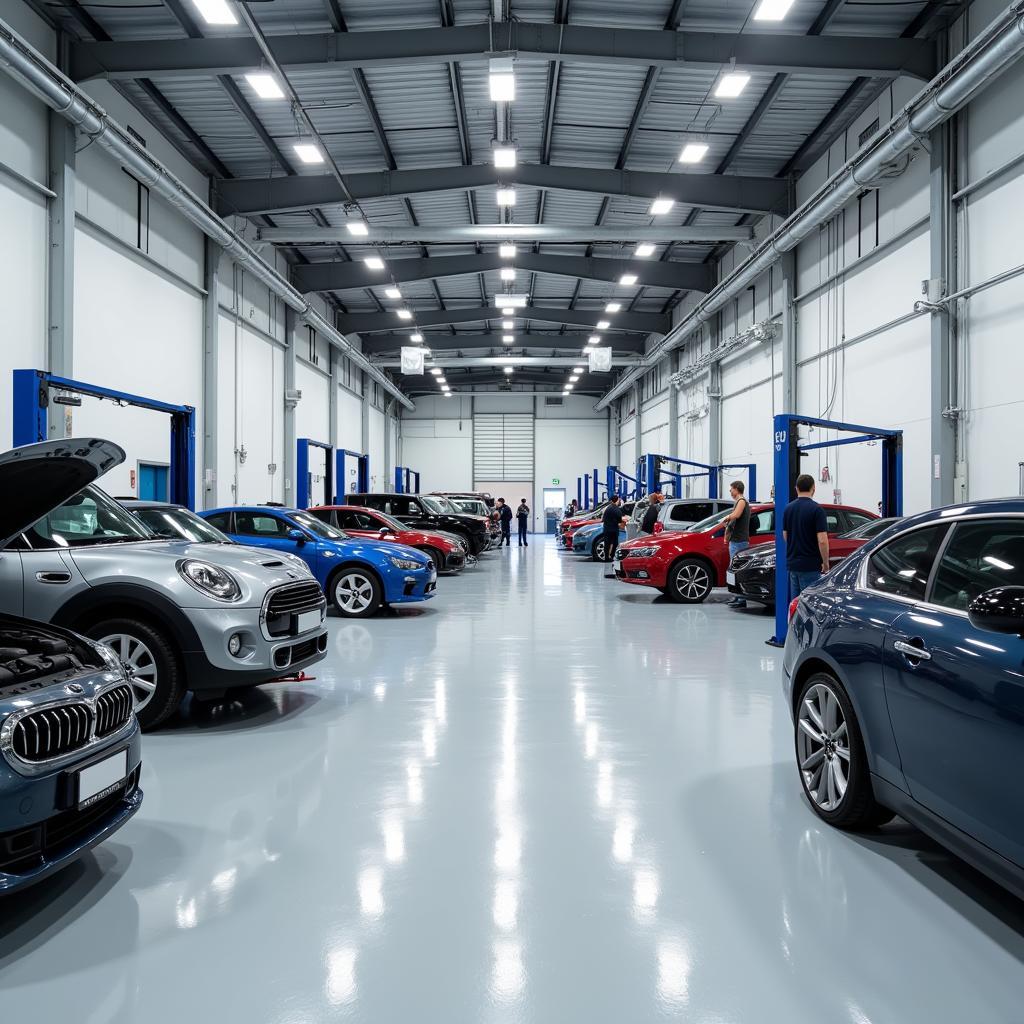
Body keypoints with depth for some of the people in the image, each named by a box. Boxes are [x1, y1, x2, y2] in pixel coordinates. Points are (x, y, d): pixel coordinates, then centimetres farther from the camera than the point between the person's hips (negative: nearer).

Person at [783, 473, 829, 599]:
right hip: (810, 566, -6)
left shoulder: (788, 508, 5)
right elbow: (822, 540, -18)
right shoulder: (816, 509, -14)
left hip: (792, 563, 6)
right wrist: (825, 562, -7)